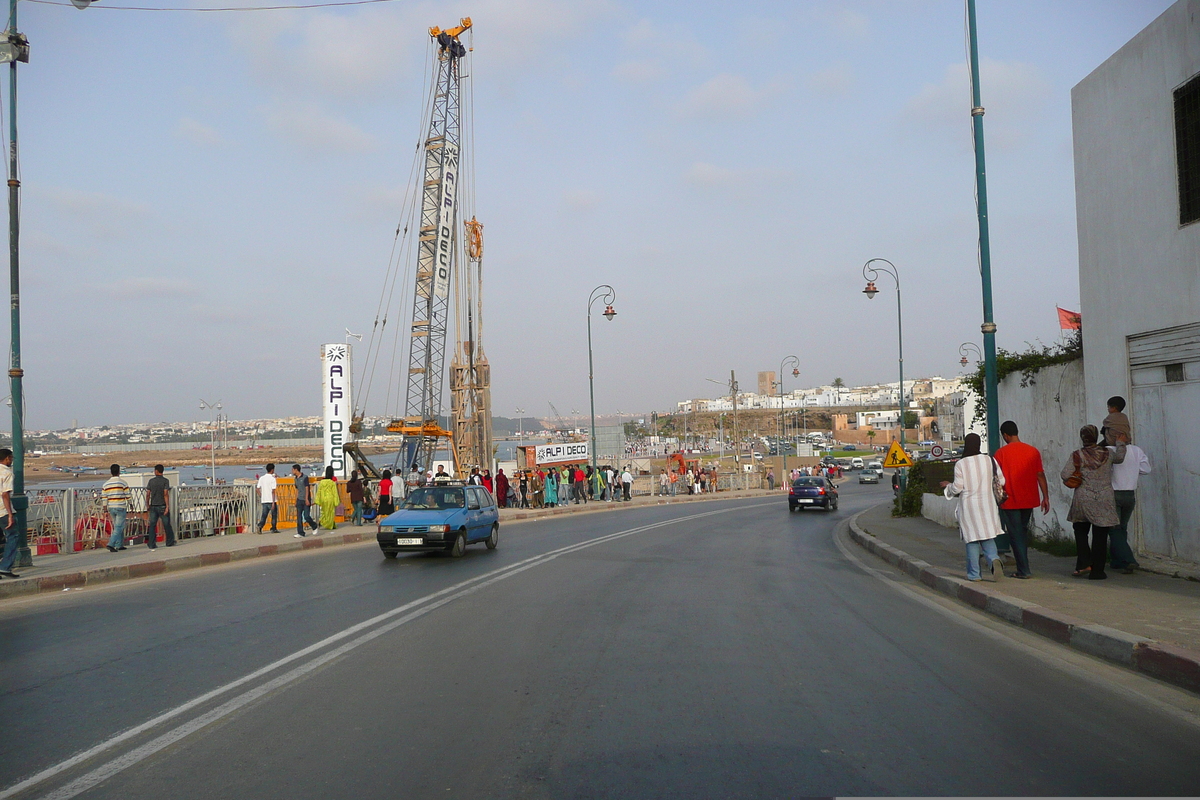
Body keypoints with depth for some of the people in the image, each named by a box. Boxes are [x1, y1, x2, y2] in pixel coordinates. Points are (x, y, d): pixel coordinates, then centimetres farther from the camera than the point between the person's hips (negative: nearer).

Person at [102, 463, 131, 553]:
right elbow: (127, 496, -6)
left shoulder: (106, 484, 7)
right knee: (119, 527, -5)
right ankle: (111, 544, -18)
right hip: (121, 507, -5)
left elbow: (104, 498, 6)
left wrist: (106, 510, 10)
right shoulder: (123, 482, -6)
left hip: (111, 508, 5)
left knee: (117, 526, 17)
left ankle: (119, 545, 19)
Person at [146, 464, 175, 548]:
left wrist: (147, 505, 14)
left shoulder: (151, 481, 2)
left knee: (152, 525, 5)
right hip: (162, 506, -2)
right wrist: (167, 506, -16)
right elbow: (166, 494, -15)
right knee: (167, 525, 8)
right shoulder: (165, 481, -7)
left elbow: (148, 494, 2)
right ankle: (170, 542, 16)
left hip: (153, 506, 2)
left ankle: (151, 544, 2)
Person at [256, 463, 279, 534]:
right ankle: (274, 529, 19)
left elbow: (258, 489, 8)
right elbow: (273, 491, -15)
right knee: (274, 514, 12)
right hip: (271, 500, -5)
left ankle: (260, 526, -13)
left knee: (264, 515, 8)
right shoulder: (273, 479, -10)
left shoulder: (261, 478, 7)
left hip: (264, 501, 5)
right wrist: (273, 502, -15)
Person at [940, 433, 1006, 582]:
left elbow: (957, 488, -9)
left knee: (972, 540, 6)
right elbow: (1001, 481, 5)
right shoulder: (990, 460, -1)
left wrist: (947, 485, 12)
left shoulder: (960, 464, -10)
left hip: (969, 506, -3)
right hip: (987, 504, 3)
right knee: (987, 537, 13)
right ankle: (994, 559, -15)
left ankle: (974, 574, 9)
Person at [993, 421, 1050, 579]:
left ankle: (1023, 570, -1)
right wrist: (1045, 497, 6)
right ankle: (1023, 566, 23)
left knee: (1016, 535, 1)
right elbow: (1040, 475, 2)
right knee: (1023, 532, 18)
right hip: (1029, 500, 4)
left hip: (1010, 501, -4)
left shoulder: (1001, 453, -9)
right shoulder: (1033, 451, 2)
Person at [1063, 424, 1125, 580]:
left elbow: (1065, 475, -12)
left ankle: (1084, 564, 3)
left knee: (1080, 533, 16)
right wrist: (1120, 442, 39)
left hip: (1083, 500, -1)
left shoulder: (1077, 455, -7)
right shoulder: (1108, 454, 1)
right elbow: (1120, 456, 23)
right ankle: (1097, 571, 6)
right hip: (1104, 501, 1)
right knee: (1100, 536, 4)